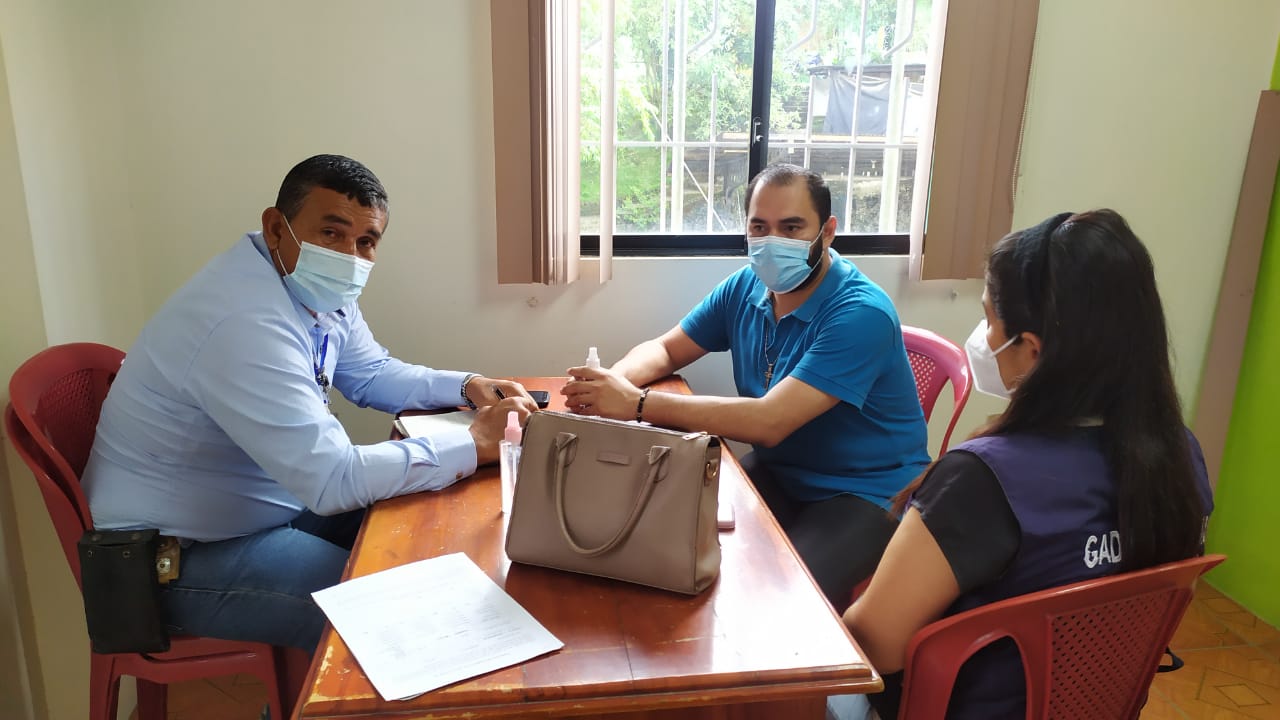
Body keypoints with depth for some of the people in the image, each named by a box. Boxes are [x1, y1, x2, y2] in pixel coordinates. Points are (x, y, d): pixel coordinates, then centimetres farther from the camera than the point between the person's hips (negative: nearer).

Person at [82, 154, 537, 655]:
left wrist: (468, 387, -7)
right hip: (179, 558, -9)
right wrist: (474, 445, -28)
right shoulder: (245, 322, -33)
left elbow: (372, 373, 10)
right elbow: (332, 479, -35)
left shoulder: (319, 290, -3)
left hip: (276, 501, 9)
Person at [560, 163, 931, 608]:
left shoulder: (861, 313, -23)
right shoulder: (745, 288, 0)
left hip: (866, 494, -6)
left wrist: (637, 404, -32)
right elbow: (665, 350, 10)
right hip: (774, 472, 6)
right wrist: (614, 380, -15)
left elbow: (769, 421, -32)